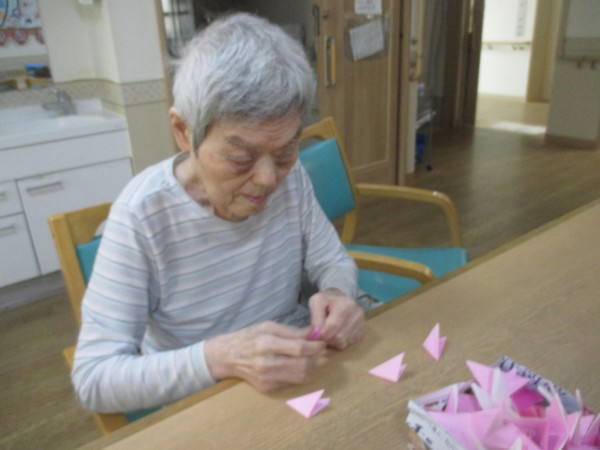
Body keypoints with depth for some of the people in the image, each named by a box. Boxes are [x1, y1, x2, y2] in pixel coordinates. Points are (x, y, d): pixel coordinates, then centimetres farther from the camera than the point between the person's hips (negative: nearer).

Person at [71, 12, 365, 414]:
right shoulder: (142, 214, -21)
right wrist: (221, 357, -32)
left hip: (304, 379, 4)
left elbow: (334, 262, 3)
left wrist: (337, 293, -18)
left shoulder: (291, 177, -9)